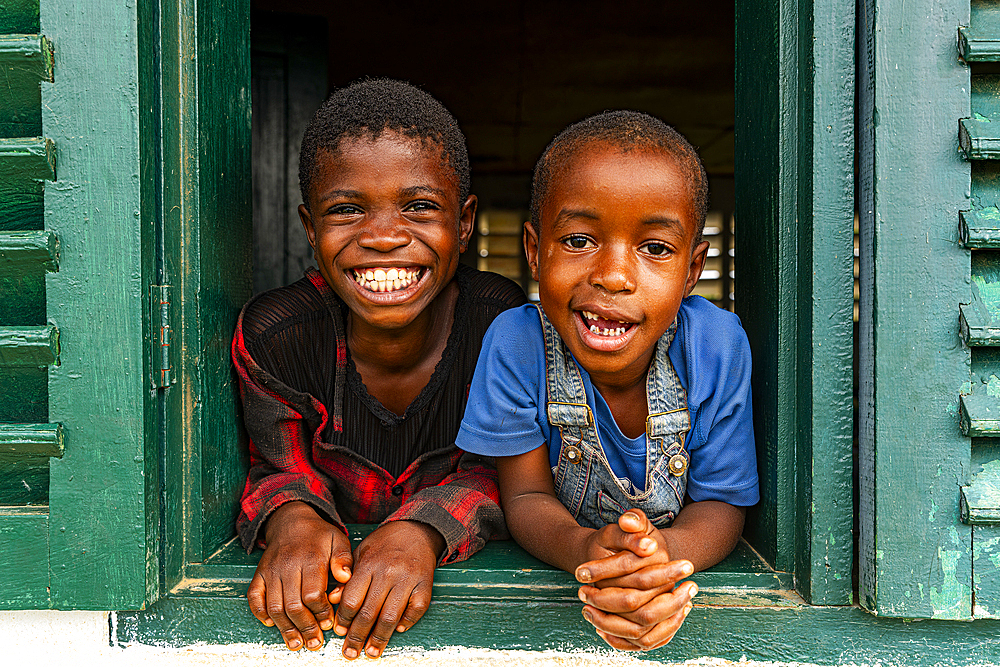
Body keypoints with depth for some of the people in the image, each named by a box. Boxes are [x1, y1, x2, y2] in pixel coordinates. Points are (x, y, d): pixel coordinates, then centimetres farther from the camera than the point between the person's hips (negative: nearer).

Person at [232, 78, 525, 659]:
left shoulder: (501, 321, -17)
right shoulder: (274, 335, -15)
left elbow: (497, 475, -11)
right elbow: (279, 470, -3)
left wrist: (421, 533, -31)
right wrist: (293, 519, -26)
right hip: (326, 587, 1)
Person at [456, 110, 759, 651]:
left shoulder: (718, 348, -19)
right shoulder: (515, 344, -20)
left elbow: (720, 501, -11)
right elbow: (527, 496, -13)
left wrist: (668, 551, -34)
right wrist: (583, 549, -35)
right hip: (550, 569, 0)